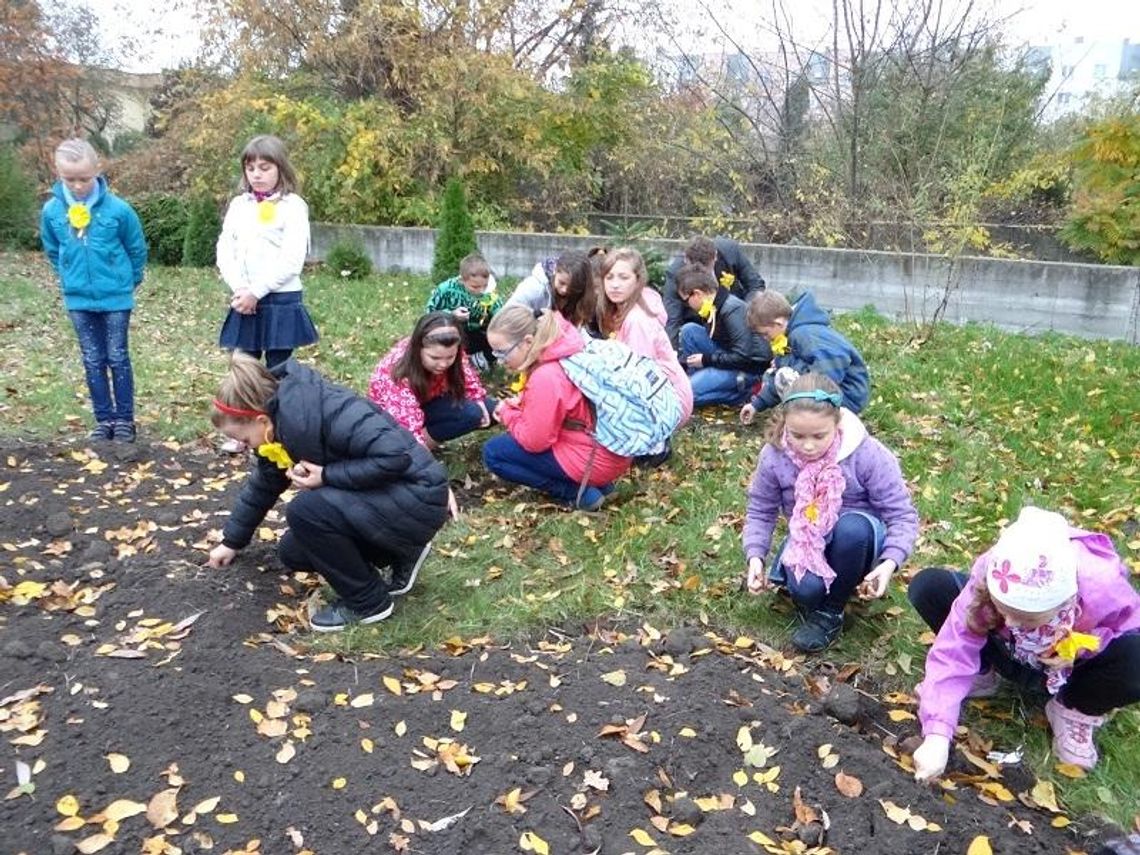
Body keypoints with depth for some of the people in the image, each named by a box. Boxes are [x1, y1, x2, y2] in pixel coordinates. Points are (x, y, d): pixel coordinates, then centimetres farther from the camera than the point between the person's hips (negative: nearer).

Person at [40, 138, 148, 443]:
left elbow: (137, 249, 1)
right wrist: (70, 277, 13)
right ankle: (104, 420, 16)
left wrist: (128, 280, 9)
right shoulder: (52, 210, -5)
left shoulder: (118, 209, -13)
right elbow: (52, 250, 13)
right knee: (92, 361, 8)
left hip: (115, 297, -3)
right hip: (78, 299, 3)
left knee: (118, 358, 4)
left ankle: (124, 420, 13)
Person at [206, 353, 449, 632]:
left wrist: (327, 476, -24)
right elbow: (263, 485, 19)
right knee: (293, 553, 8)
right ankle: (401, 554, 16)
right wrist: (231, 541, 27)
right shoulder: (278, 426, 2)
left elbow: (395, 456, -32)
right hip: (378, 499, 10)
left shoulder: (326, 411, -27)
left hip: (416, 500, -9)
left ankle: (368, 602, -5)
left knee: (304, 510, -23)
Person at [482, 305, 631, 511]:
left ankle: (578, 492, -3)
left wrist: (507, 414, 0)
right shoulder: (568, 354, 1)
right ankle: (594, 482, 14)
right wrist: (520, 403, 4)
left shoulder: (546, 377, -25)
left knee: (493, 453, -1)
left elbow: (534, 441, -17)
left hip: (592, 459, -9)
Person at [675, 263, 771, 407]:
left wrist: (706, 360, -18)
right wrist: (680, 364, 10)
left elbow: (742, 356, -27)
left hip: (749, 368, -9)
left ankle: (744, 390, -6)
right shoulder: (711, 306, 3)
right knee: (688, 330, -2)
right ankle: (699, 380, 2)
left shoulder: (733, 310, -24)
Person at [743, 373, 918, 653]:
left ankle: (831, 612, -15)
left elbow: (902, 515, -17)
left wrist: (889, 562, -33)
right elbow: (760, 511, -3)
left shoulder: (867, 454, -23)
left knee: (852, 526, -38)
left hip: (857, 540, -1)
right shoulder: (774, 456, -16)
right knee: (805, 590, -33)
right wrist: (755, 556, -19)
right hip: (807, 543, 1)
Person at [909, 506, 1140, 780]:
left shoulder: (1103, 588, -37)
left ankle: (1075, 711, -2)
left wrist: (1083, 647, -34)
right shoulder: (989, 578, -35)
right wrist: (937, 735, -43)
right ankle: (983, 674, 1)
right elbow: (953, 652, -35)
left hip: (1069, 671, -1)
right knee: (928, 586, -23)